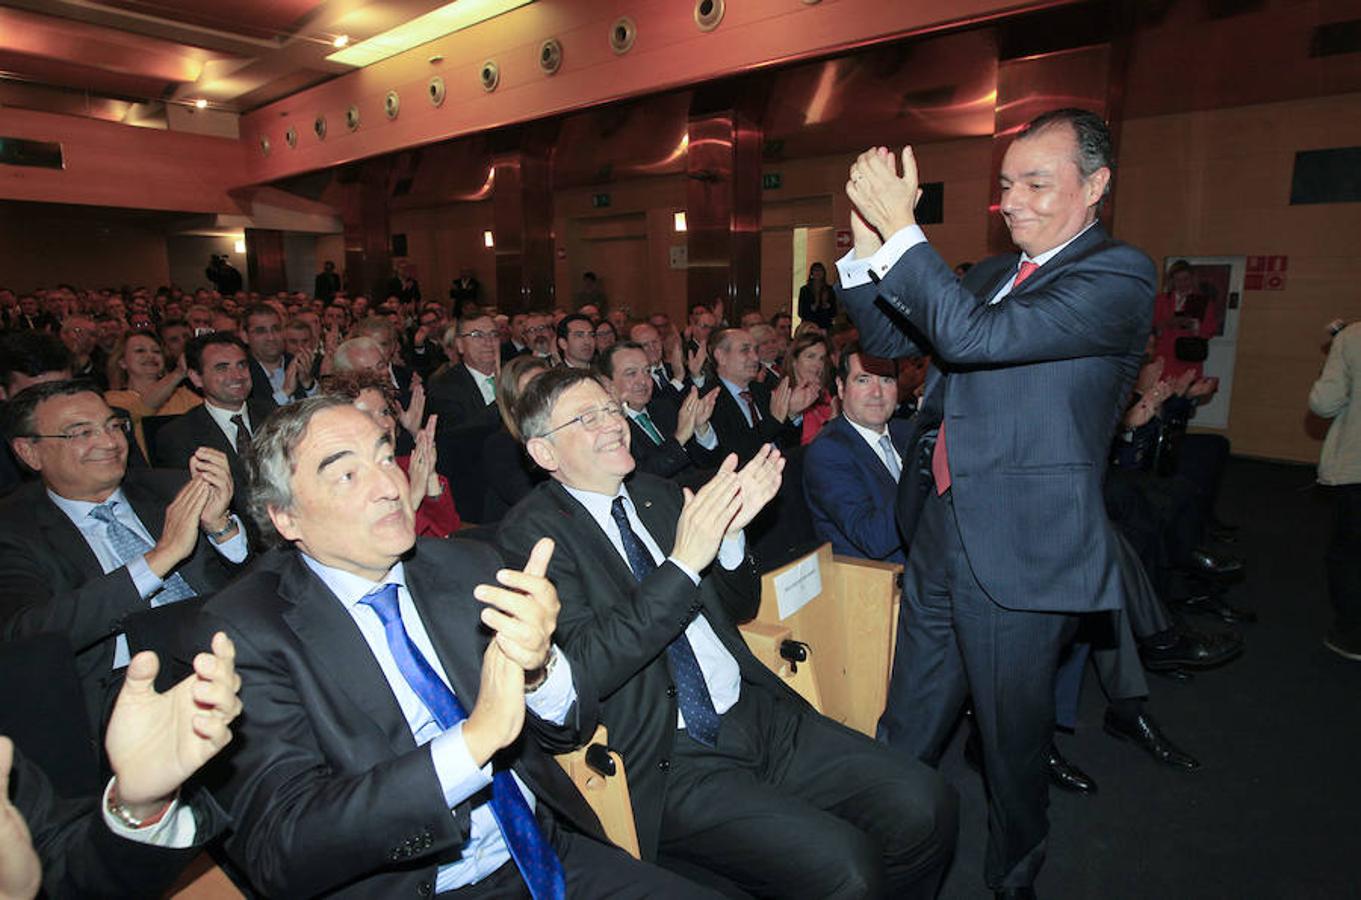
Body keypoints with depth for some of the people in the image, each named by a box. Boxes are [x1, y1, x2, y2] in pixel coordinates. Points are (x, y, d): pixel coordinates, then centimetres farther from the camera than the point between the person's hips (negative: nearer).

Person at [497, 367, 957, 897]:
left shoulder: (656, 495, 11)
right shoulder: (531, 533, -7)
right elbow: (585, 668, -19)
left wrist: (728, 532, -5)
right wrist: (683, 562, -23)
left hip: (757, 713, 6)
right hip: (664, 760, -6)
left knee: (925, 805, -6)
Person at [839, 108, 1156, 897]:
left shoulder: (1119, 276, -12)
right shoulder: (994, 274, 14)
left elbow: (975, 336, -26)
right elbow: (890, 339, 11)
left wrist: (902, 229, -22)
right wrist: (869, 242, -2)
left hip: (1020, 551, -7)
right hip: (941, 534, 7)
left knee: (1012, 736, 14)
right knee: (908, 729, 20)